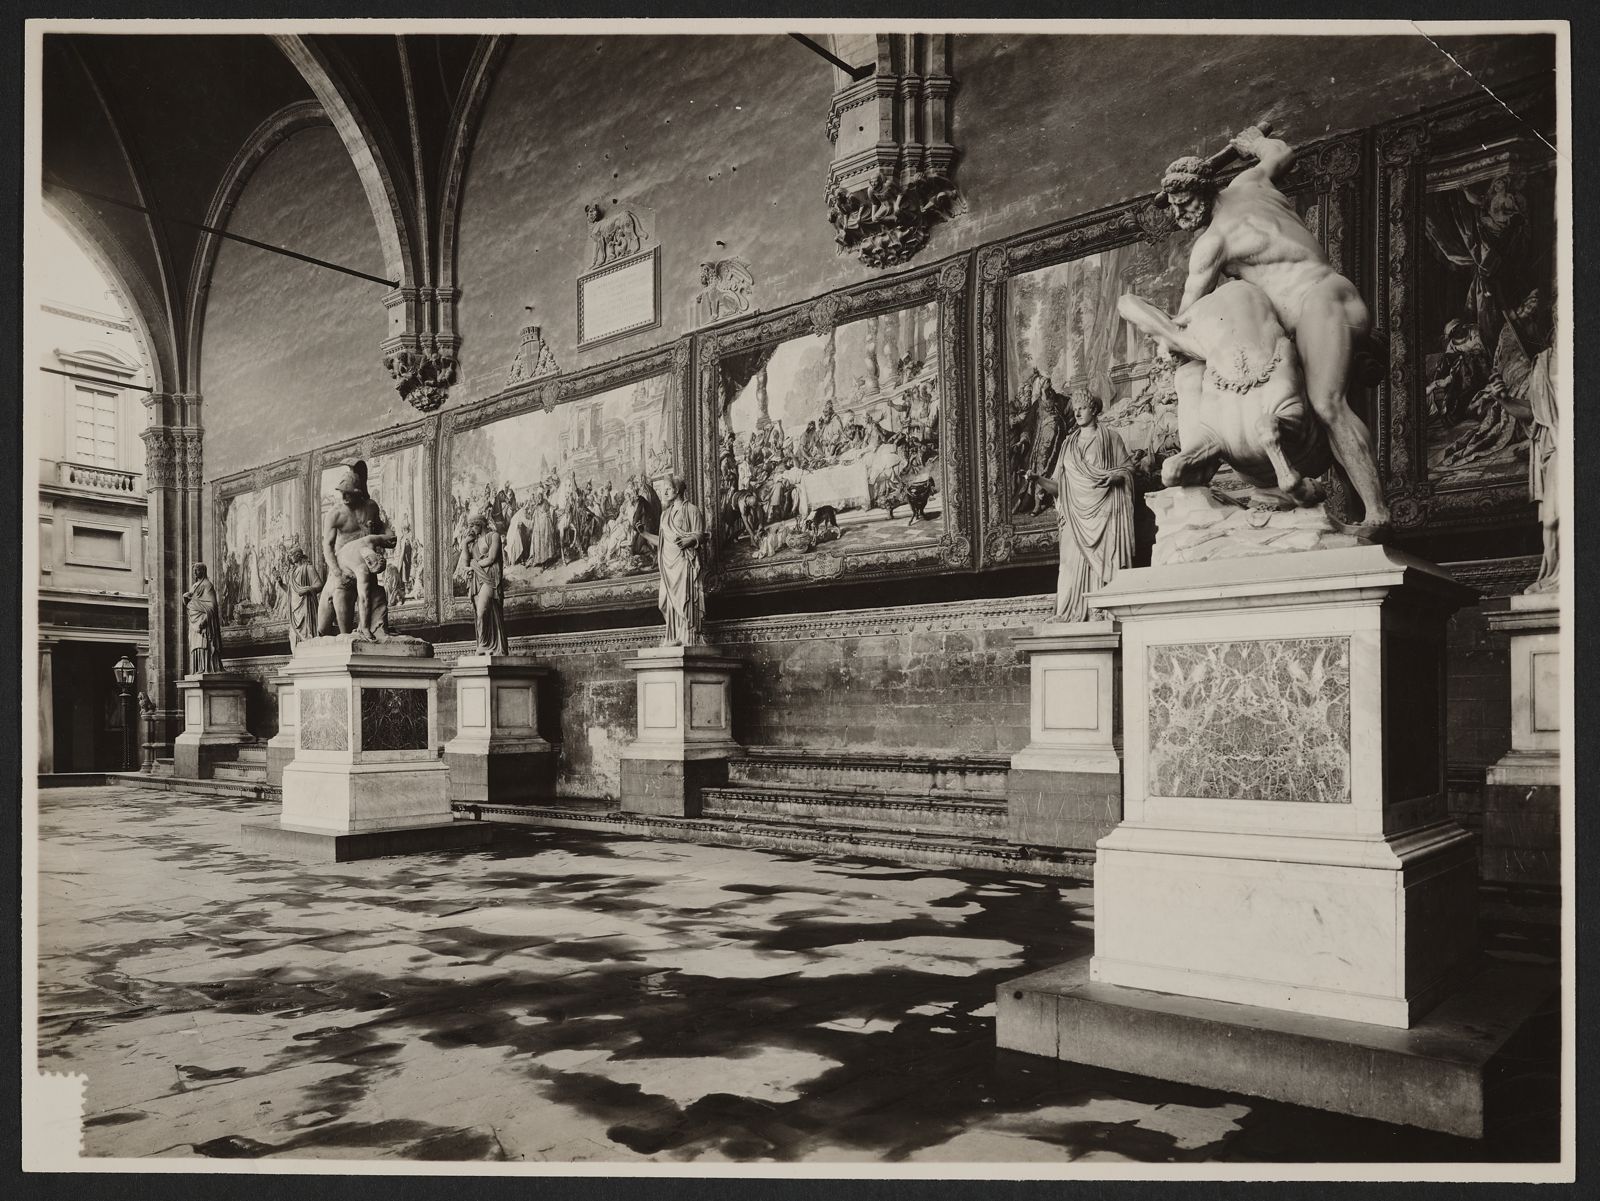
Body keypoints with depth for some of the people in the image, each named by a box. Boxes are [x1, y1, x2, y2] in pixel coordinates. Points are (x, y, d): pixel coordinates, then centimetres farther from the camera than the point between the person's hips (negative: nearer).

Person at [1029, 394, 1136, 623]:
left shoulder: (1110, 438, 8)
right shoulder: (1068, 443, 17)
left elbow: (1128, 467, 8)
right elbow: (1058, 485, 12)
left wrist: (1114, 476, -12)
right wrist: (1039, 479, -5)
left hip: (1104, 510, -3)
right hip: (1077, 512, 3)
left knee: (1103, 557, -9)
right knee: (1073, 559, -6)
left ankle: (1103, 610, -11)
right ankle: (1070, 612, -9)